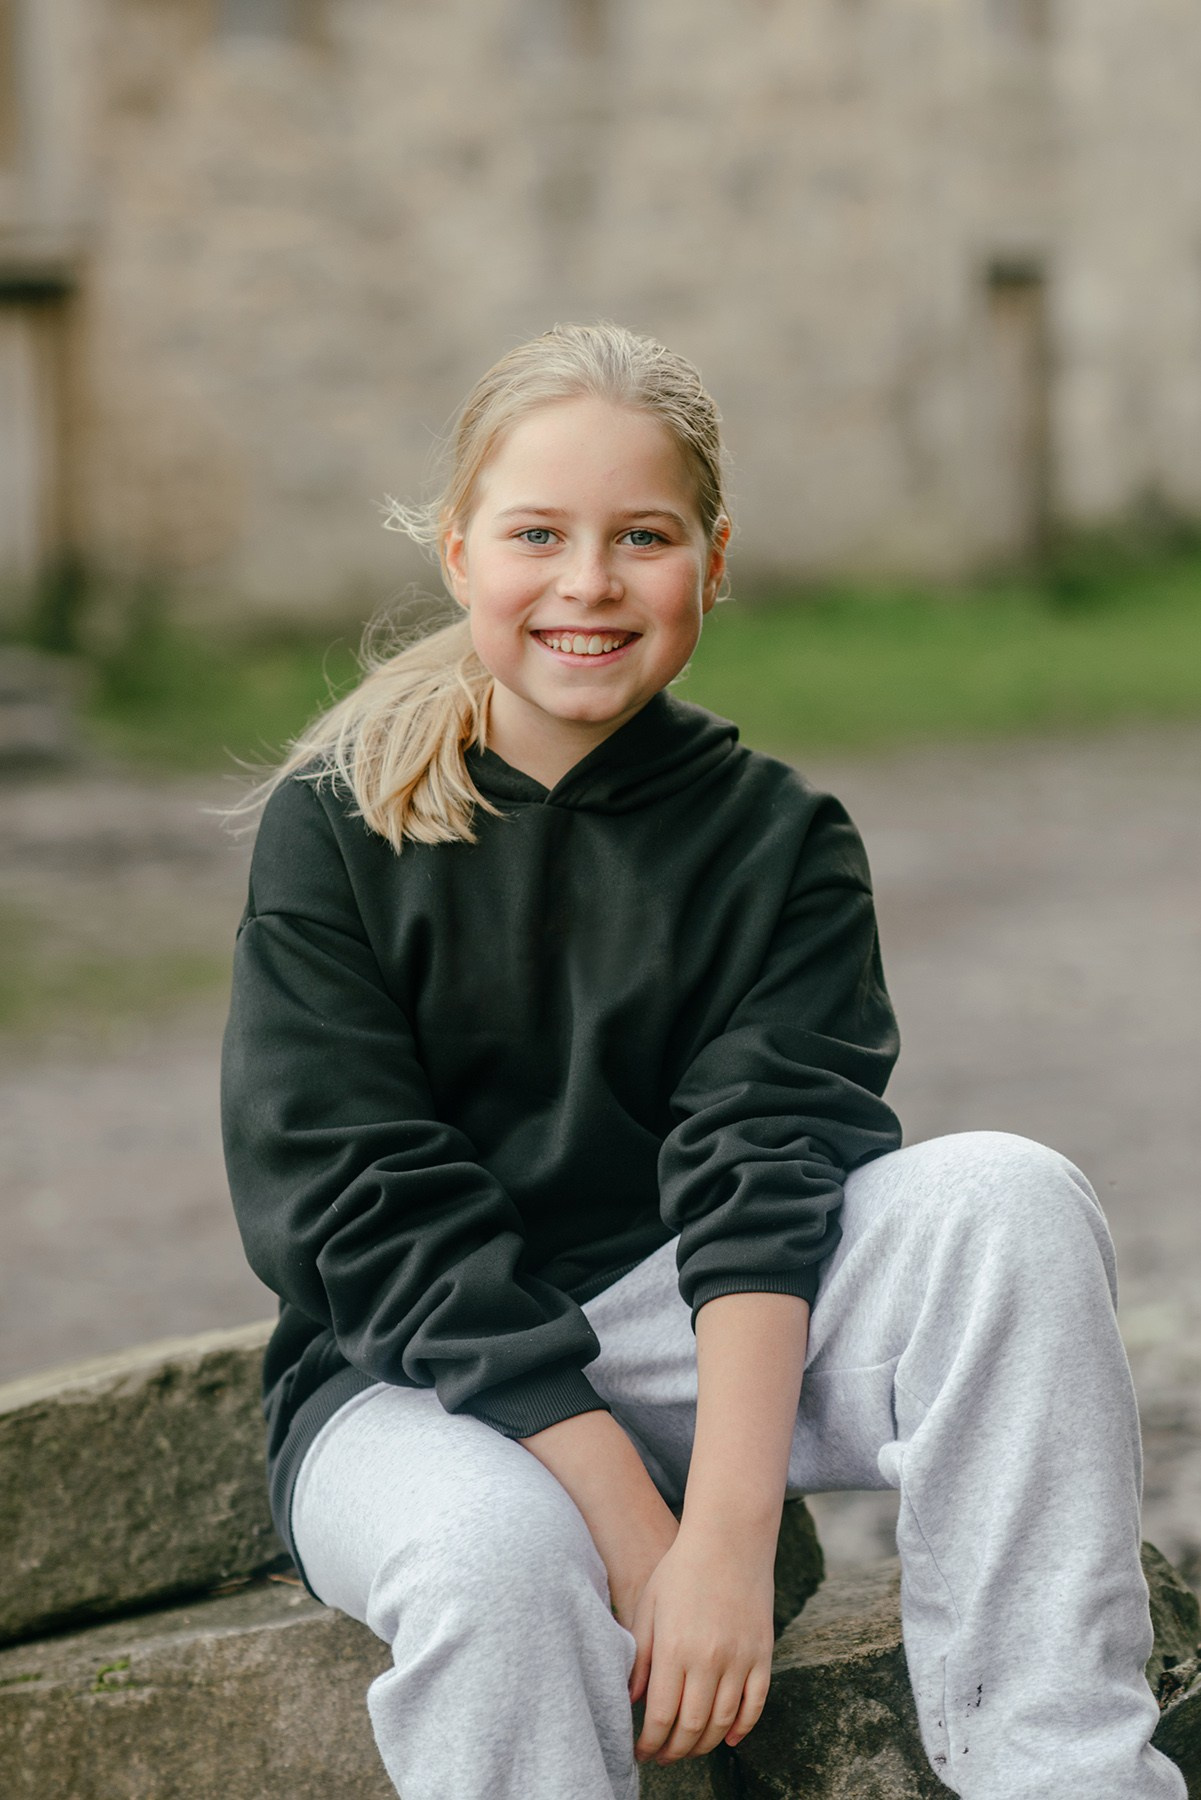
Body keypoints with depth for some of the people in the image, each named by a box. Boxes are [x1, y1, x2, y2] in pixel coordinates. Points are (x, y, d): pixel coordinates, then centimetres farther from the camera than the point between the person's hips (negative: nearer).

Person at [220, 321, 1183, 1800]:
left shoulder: (778, 839, 1)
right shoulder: (334, 829, -4)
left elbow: (764, 1177, -12)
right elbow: (371, 1214, -12)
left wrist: (728, 1534, -28)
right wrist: (637, 1536, -22)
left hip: (690, 1346, 2)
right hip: (408, 1386, -2)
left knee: (1010, 1196, -23)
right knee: (494, 1550, -37)